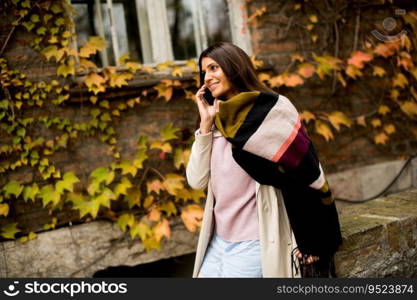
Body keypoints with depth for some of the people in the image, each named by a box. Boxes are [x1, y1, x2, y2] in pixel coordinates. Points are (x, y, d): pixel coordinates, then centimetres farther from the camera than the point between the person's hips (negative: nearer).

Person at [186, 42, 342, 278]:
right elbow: (197, 180, 3)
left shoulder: (272, 110, -8)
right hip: (217, 242, 6)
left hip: (253, 245, -6)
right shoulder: (220, 123, 9)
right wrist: (206, 123, -2)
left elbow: (309, 173, -7)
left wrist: (311, 240, -4)